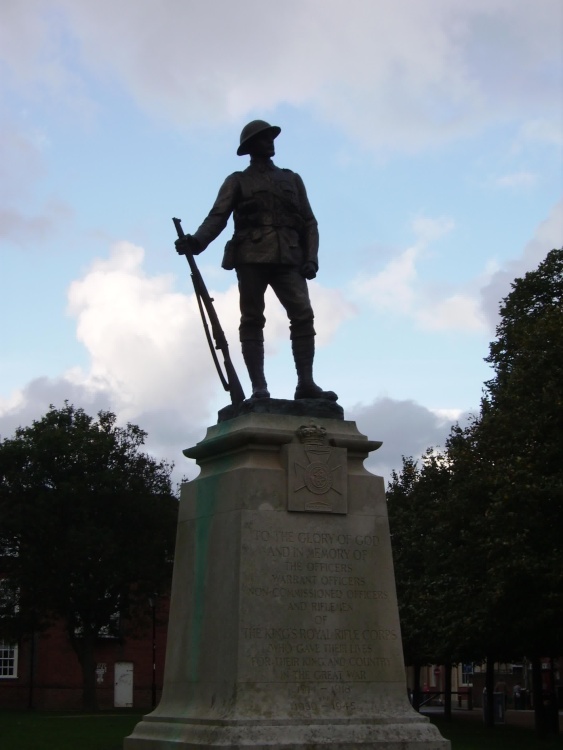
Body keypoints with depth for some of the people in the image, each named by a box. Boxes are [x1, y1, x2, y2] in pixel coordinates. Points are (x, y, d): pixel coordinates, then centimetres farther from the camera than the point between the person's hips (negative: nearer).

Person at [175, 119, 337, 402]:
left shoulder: (292, 179, 23)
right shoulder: (238, 181, 15)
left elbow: (309, 222, 18)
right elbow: (218, 216, 1)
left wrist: (311, 258, 1)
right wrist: (197, 241, -19)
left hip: (288, 258, 2)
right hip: (251, 256, -2)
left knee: (303, 315, -14)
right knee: (252, 320, -7)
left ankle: (306, 383, -16)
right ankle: (259, 388, -10)